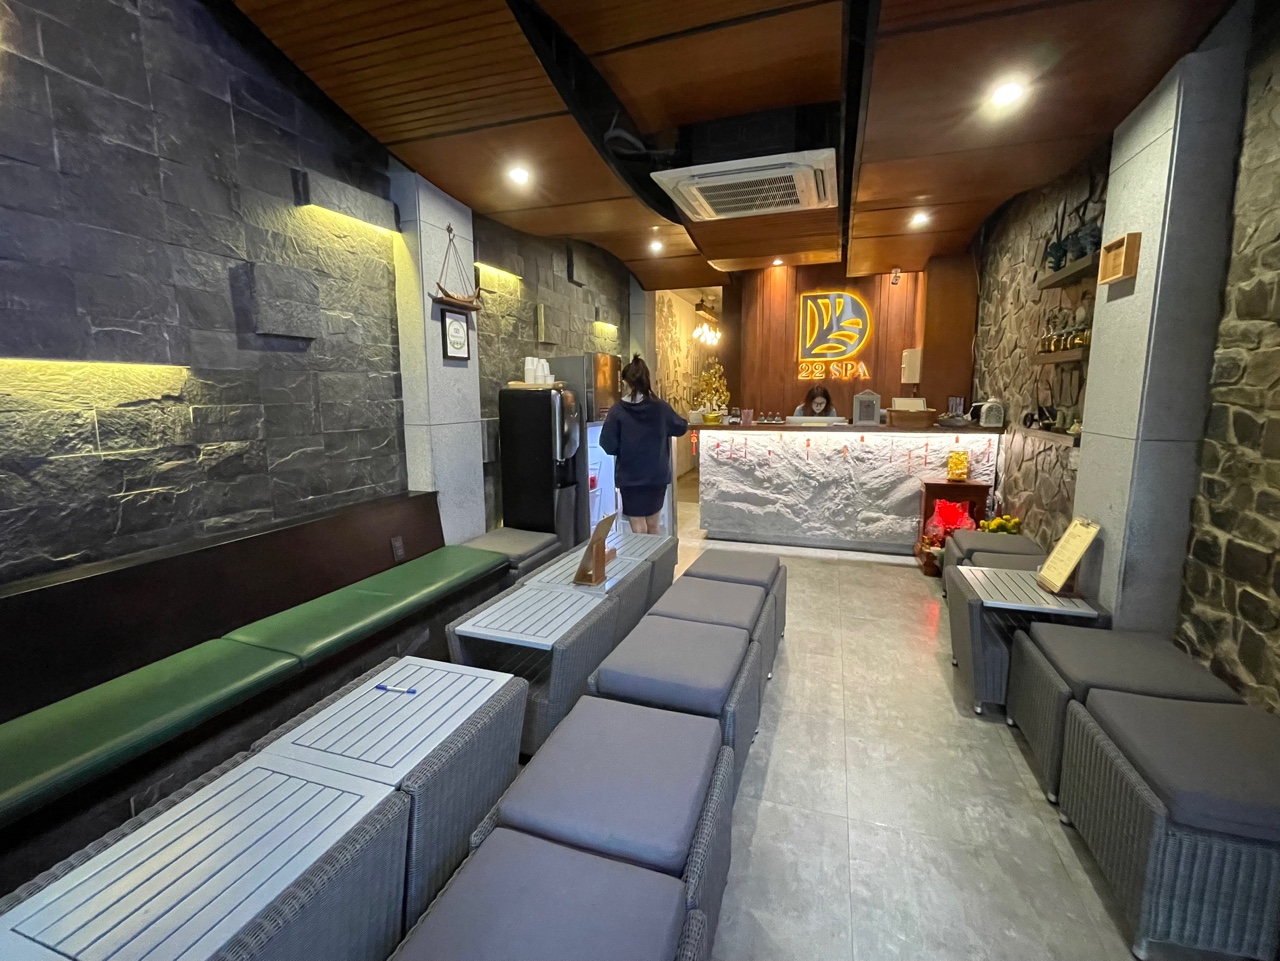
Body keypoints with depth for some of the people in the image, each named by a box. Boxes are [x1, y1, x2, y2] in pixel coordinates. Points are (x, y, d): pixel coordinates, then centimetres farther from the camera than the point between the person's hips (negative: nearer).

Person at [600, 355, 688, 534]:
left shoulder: (617, 411, -12)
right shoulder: (661, 407, -4)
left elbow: (607, 445, -11)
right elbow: (681, 427, 12)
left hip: (630, 478, -3)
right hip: (657, 476, 3)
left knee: (639, 529, 6)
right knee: (652, 526, 18)